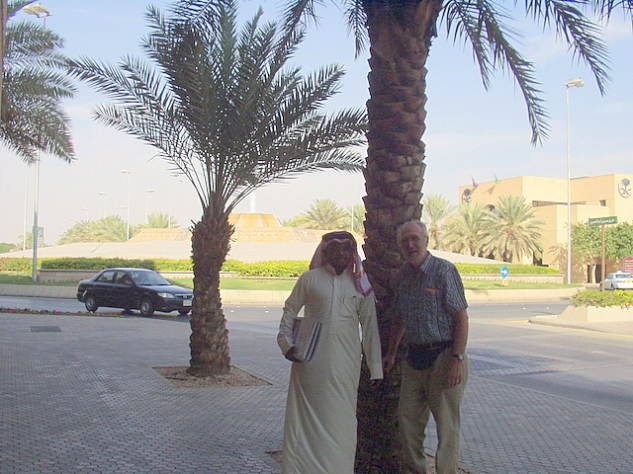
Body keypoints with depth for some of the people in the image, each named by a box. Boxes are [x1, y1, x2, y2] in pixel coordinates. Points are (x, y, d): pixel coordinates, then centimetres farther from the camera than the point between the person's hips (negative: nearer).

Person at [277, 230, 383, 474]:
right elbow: (289, 312, 9)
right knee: (305, 416, 4)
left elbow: (370, 326, 9)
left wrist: (376, 368, 7)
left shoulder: (360, 284, 8)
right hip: (310, 361, -1)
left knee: (340, 420, 5)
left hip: (345, 364, 1)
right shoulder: (309, 279, 4)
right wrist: (286, 344, -5)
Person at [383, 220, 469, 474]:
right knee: (408, 417, 13)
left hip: (443, 355, -6)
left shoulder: (444, 270, -10)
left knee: (447, 423, 2)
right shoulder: (402, 275, 9)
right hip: (414, 356, 7)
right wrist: (391, 353, 22)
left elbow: (461, 317, -13)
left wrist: (457, 358, -18)